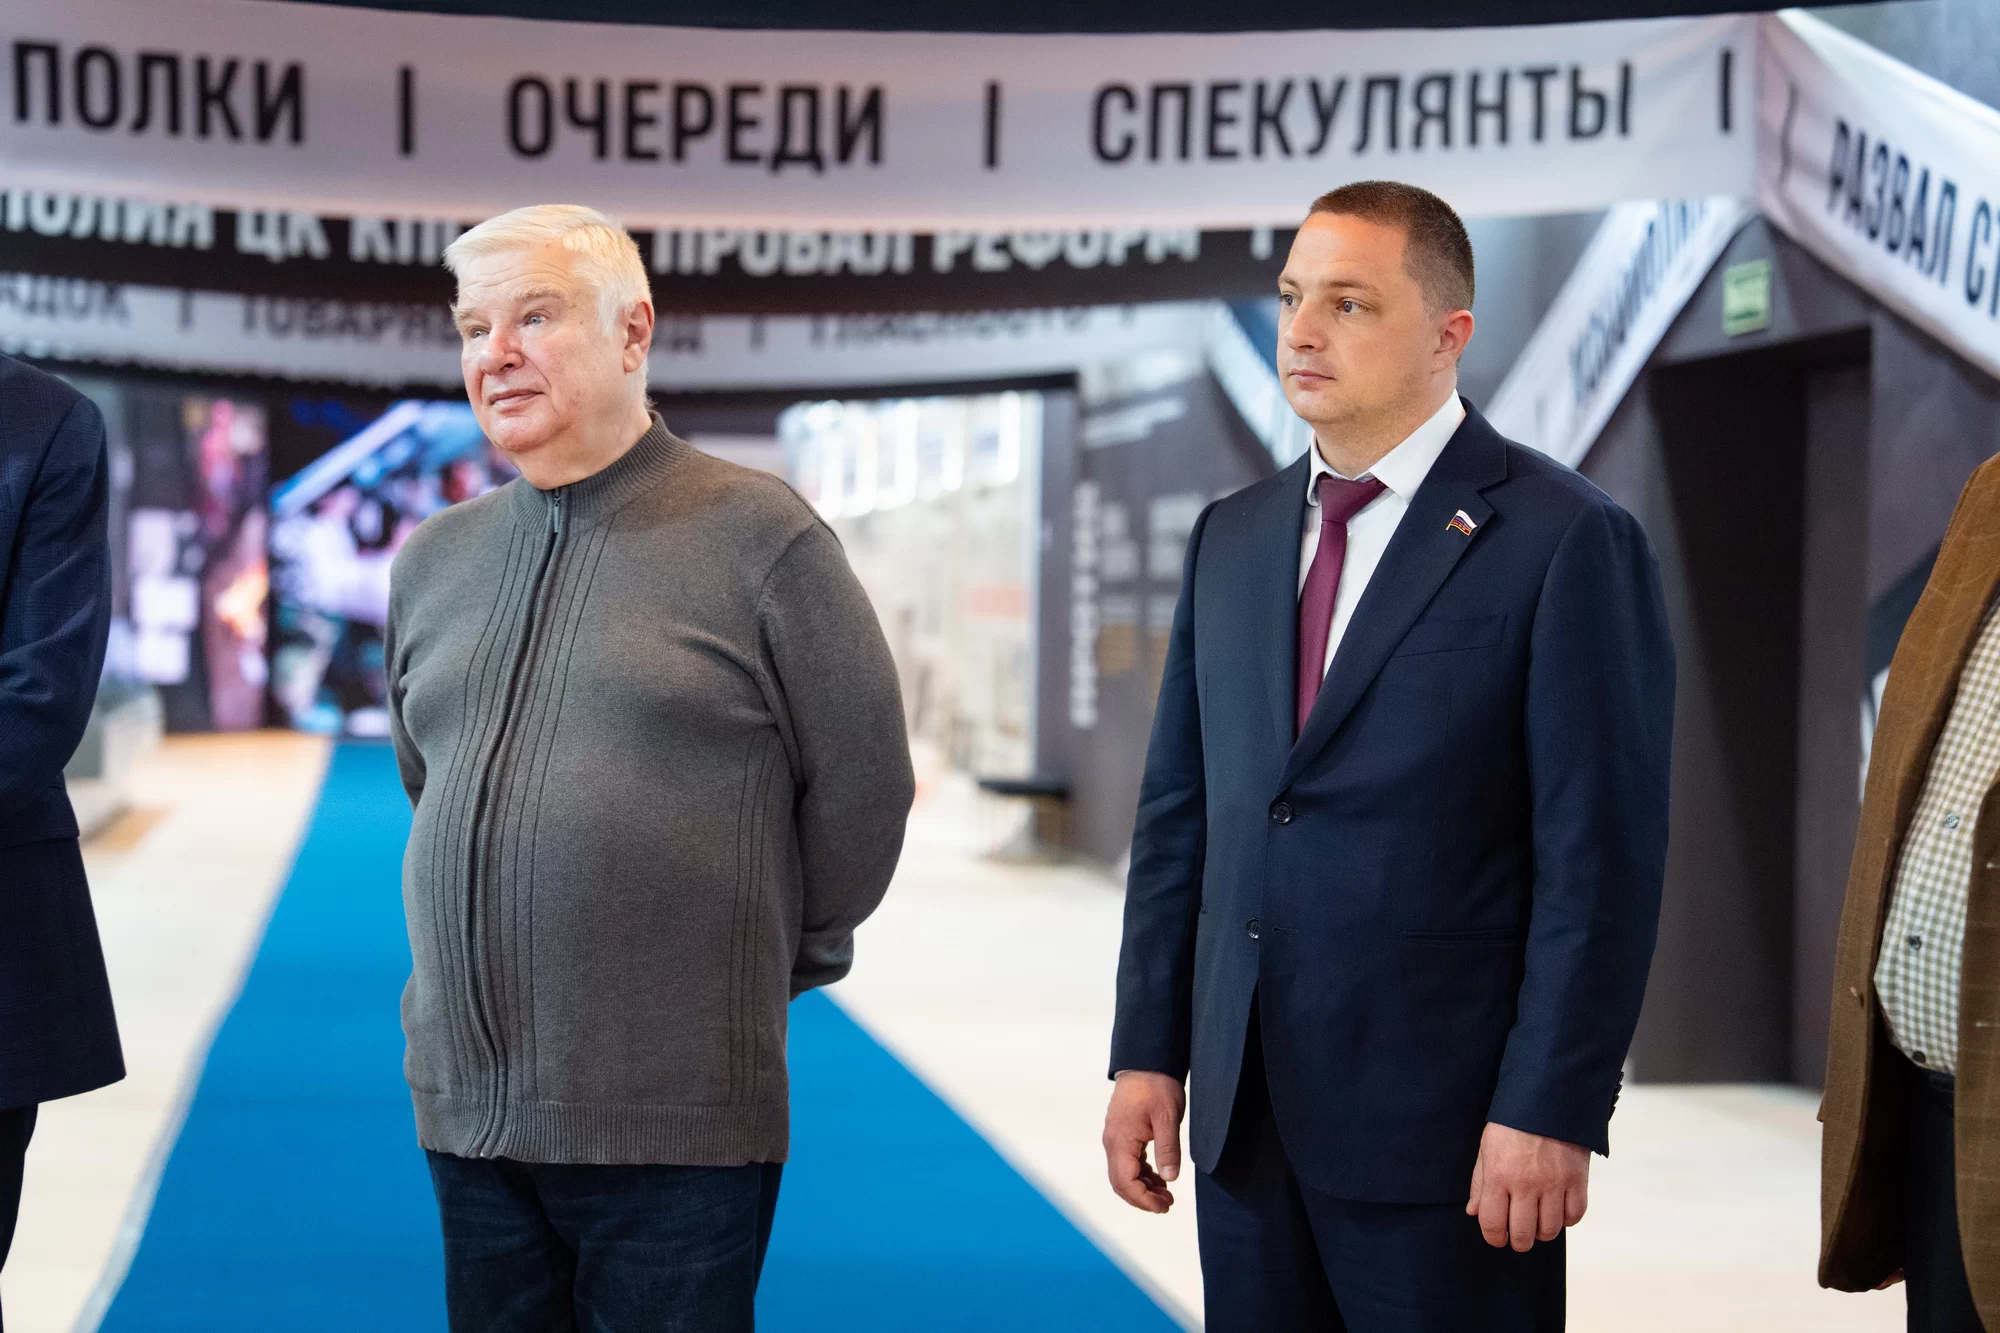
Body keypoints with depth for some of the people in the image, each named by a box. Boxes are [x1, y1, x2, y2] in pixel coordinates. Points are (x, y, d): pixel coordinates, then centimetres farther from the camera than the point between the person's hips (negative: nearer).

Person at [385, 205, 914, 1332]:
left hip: (678, 1126, -5)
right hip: (471, 1109, 5)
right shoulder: (435, 561, 12)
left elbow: (863, 785, -1)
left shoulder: (760, 536, -5)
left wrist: (770, 966, 7)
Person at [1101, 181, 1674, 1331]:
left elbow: (1602, 858, -11)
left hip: (1446, 1126, -6)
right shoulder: (1232, 537, 12)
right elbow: (1179, 814, 13)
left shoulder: (1569, 541, -8)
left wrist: (1549, 1111, -15)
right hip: (1246, 1114, 6)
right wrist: (1148, 1053, 8)